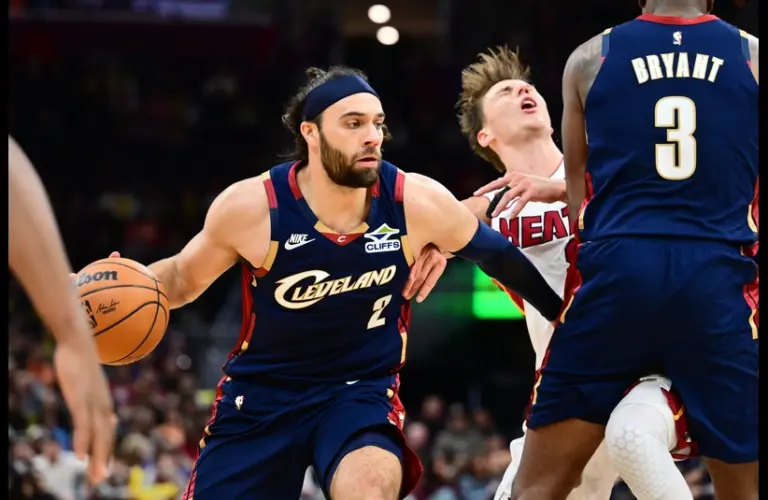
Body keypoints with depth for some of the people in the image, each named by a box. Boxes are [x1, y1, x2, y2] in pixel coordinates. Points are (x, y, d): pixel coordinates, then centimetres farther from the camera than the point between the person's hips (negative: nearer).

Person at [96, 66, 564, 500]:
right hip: (262, 393, 1)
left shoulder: (417, 202, -17)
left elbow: (500, 257, 1)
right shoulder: (250, 206, -17)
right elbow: (183, 277, 1)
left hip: (362, 389, -1)